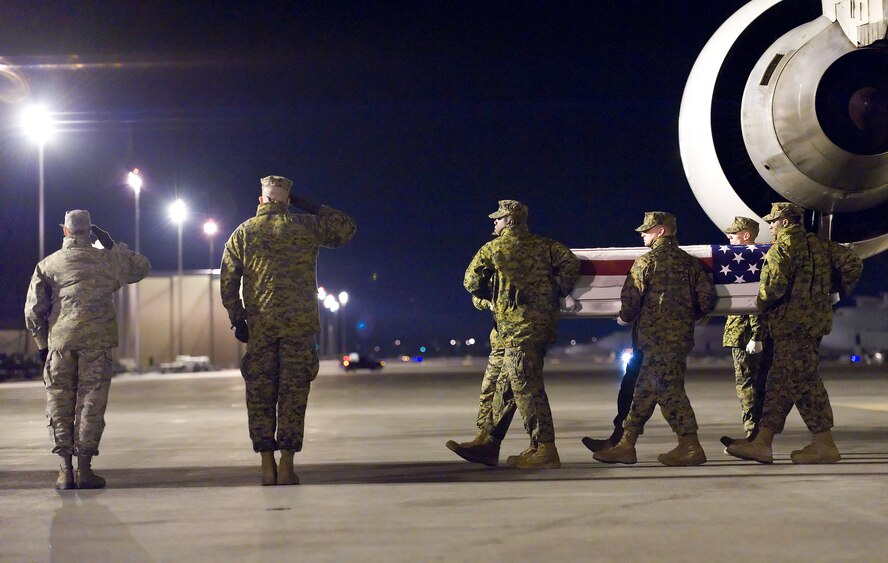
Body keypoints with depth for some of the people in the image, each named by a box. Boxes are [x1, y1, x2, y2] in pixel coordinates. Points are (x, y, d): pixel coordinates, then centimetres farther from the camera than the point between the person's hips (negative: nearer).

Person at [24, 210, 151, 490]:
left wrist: (42, 342, 17)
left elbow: (33, 310, 6)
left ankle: (65, 469, 5)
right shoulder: (105, 259, 7)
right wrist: (112, 245, 24)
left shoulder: (47, 264, 10)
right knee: (91, 401, 1)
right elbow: (142, 267, 23)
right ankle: (84, 468, -2)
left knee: (60, 403, 7)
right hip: (96, 338, -1)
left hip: (59, 340, 1)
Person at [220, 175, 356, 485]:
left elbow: (228, 281, 6)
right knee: (293, 393, 1)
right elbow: (346, 228, 15)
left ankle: (267, 465, 5)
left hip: (259, 325, 1)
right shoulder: (305, 226, 3)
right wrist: (314, 208, 16)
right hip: (299, 323, -1)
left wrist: (237, 318, 12)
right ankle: (286, 466, -1)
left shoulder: (242, 233, 8)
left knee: (260, 394, 7)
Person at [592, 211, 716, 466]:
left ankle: (691, 447, -6)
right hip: (682, 336, 8)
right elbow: (707, 300, 7)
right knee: (644, 390, 11)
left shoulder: (647, 261, -7)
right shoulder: (689, 261, 11)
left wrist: (625, 319, 12)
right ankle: (626, 445, 15)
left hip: (656, 337, -8)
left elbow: (631, 298, -8)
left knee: (668, 390, -5)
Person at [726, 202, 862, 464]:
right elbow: (852, 263, 10)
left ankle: (825, 445, -5)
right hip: (816, 319, 9)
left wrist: (762, 304, 0)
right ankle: (762, 442, 8)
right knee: (779, 382, 9)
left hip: (793, 322, -9)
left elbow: (774, 287, -18)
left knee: (804, 382, -6)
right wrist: (836, 288, 22)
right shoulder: (820, 245, 15)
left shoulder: (781, 249, -9)